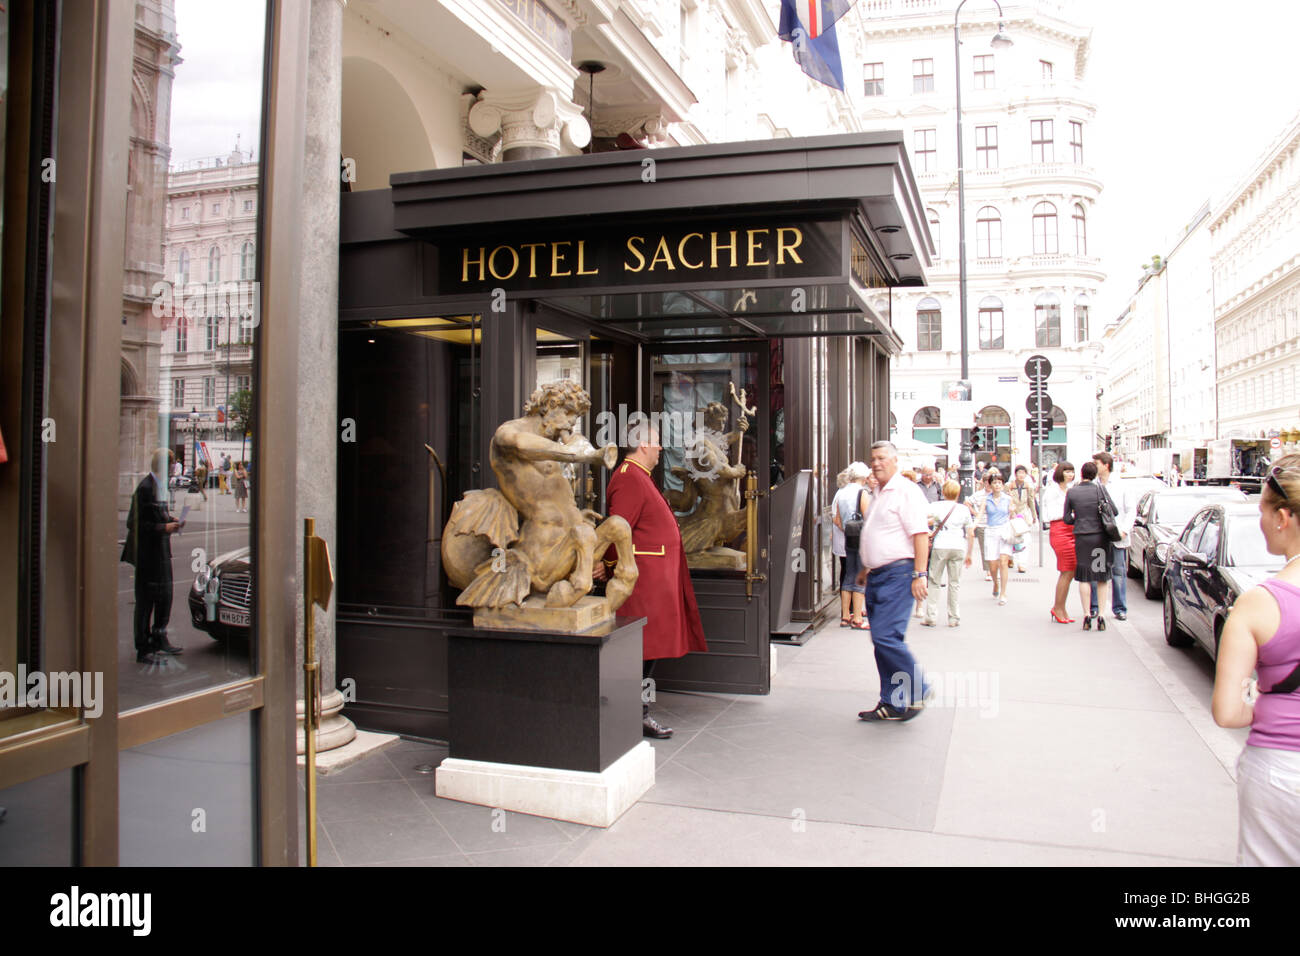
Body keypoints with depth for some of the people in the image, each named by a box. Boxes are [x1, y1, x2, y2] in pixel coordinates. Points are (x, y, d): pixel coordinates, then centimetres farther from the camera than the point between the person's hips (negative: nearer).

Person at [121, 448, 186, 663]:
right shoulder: (145, 487, -17)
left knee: (165, 596, 16)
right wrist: (164, 528, -23)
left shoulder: (160, 485, 11)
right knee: (146, 600, -1)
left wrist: (172, 521, 6)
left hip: (161, 550, 9)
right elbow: (134, 523, -19)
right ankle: (143, 650, 7)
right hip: (147, 553, -9)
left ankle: (159, 640, 30)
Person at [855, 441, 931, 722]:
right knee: (883, 639, 8)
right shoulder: (881, 494, 20)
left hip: (898, 574, -9)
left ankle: (916, 691, 1)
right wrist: (866, 569, 30)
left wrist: (919, 575, -22)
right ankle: (893, 704, 14)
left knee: (886, 635, -15)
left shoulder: (906, 491, -9)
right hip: (878, 577, 9)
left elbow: (920, 534, -16)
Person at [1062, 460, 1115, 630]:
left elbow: (1066, 518, 1)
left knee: (1084, 577, 6)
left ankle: (1087, 616, 4)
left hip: (1081, 537, 0)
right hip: (1100, 535, 0)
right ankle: (1100, 616, 5)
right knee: (1102, 577, 8)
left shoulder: (1071, 492, -1)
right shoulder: (1100, 489, -4)